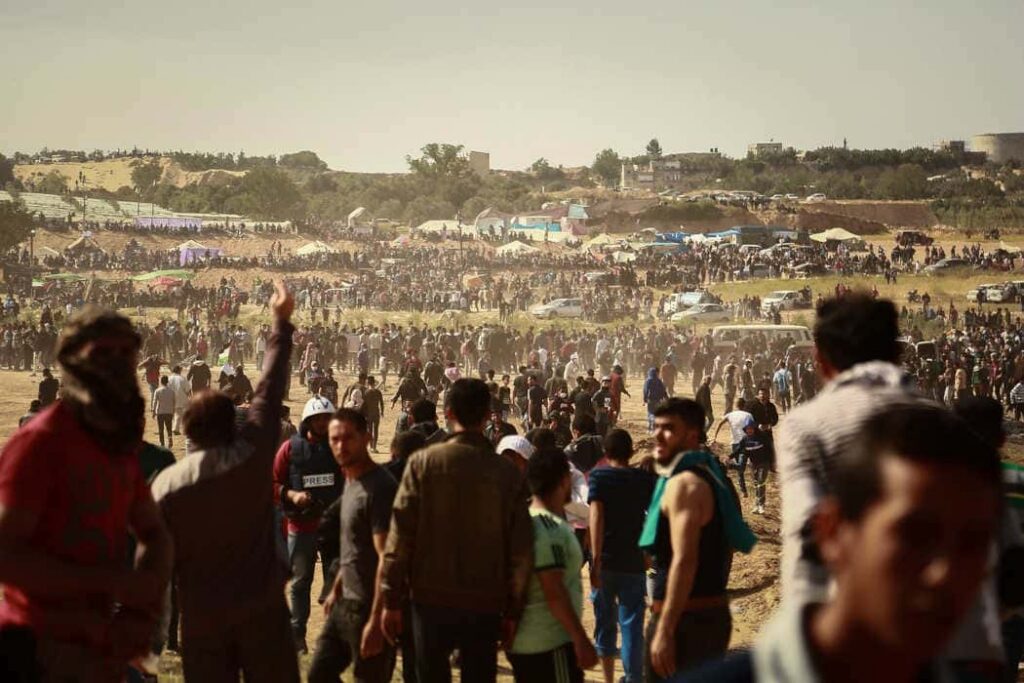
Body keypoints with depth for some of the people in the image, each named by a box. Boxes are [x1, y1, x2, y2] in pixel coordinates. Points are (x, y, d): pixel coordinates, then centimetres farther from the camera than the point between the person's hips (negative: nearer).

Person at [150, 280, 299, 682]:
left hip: (202, 618, 0)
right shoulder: (252, 454, -7)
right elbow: (270, 387, 3)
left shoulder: (167, 484, -7)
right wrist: (281, 322, 14)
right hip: (262, 607, 0)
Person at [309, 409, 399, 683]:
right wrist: (336, 591, 22)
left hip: (369, 608, -9)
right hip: (345, 604, 9)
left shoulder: (380, 488, -19)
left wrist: (376, 620, -24)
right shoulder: (350, 481, 10)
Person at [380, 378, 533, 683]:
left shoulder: (423, 463, -5)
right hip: (486, 603, 1)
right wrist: (512, 611, 7)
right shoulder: (507, 472, -3)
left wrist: (392, 600, 0)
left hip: (432, 599, -1)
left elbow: (400, 537, -7)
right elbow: (520, 550, -3)